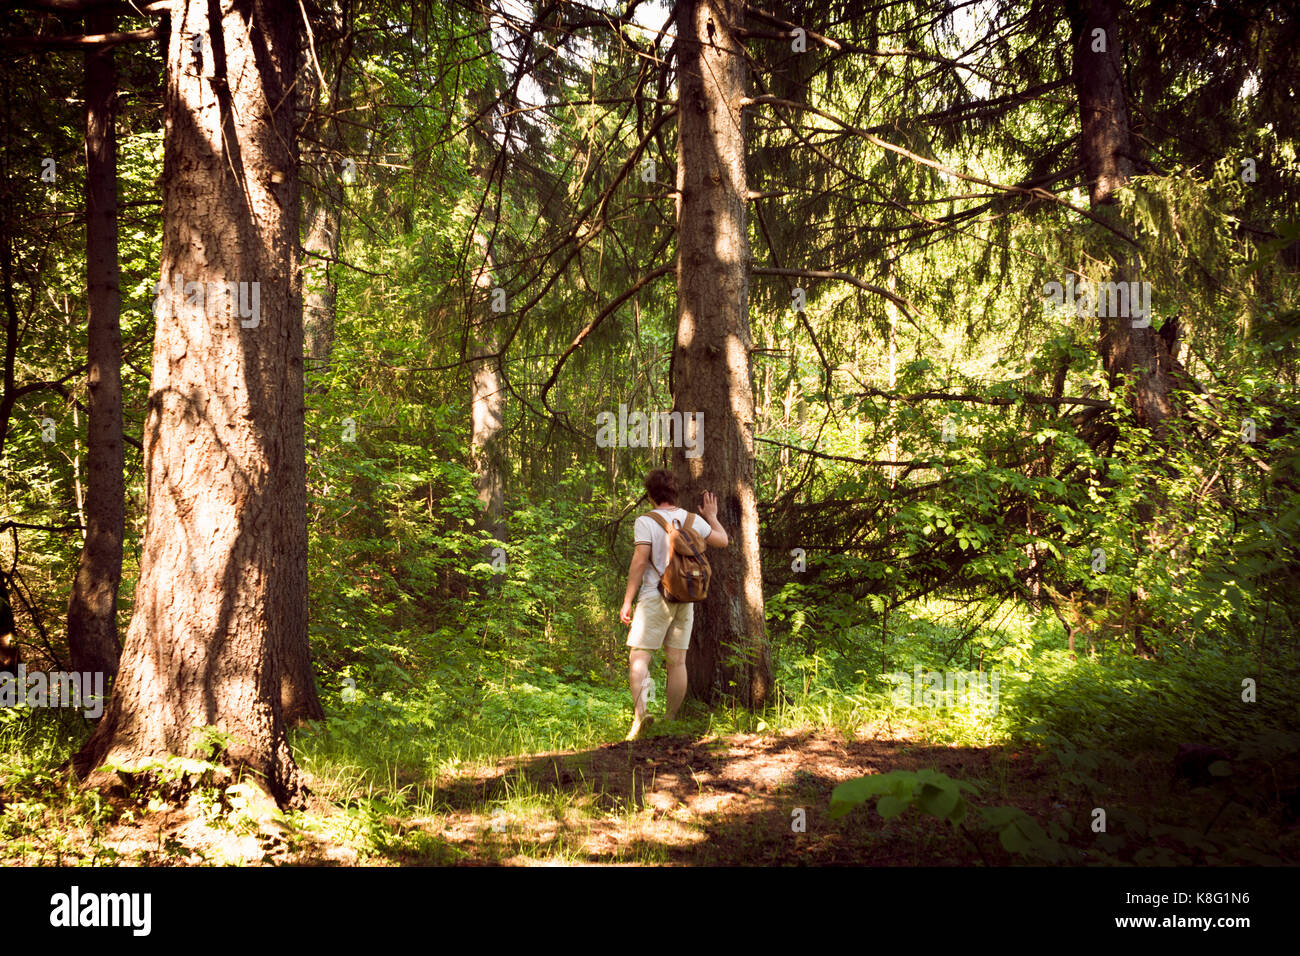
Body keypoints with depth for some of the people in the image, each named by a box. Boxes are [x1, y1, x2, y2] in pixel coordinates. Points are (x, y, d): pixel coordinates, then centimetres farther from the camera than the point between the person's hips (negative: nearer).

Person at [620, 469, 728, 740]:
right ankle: (671, 720, 11)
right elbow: (722, 541, 19)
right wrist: (712, 517, 35)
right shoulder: (693, 520, 6)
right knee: (677, 661, 8)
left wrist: (627, 601, -8)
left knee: (639, 658, -5)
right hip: (685, 600, 5)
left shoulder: (646, 522, -8)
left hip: (655, 598, -5)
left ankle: (640, 713, -23)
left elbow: (639, 563, -12)